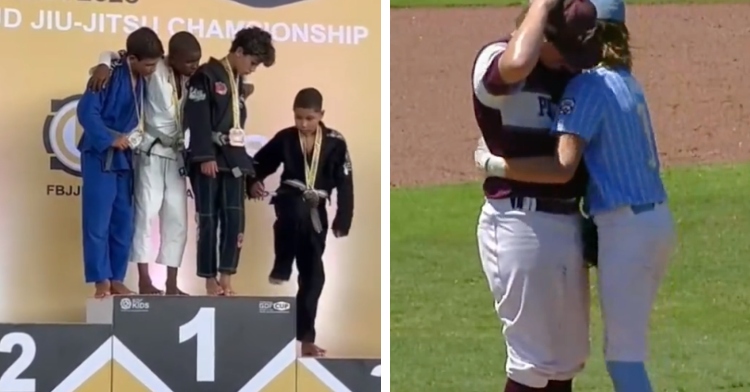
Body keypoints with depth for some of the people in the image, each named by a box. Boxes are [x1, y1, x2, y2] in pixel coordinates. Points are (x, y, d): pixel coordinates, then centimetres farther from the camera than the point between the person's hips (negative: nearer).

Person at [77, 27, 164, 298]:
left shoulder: (142, 79, 5)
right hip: (100, 157, -7)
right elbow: (86, 112, -20)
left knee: (123, 222, 8)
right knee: (98, 222, -4)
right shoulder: (110, 76, -16)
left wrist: (137, 135, -1)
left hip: (124, 158, 7)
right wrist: (110, 139, -21)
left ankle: (117, 279, 14)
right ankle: (101, 281, -1)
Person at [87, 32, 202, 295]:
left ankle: (171, 283, 10)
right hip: (151, 152, -6)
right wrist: (104, 65, -31)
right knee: (146, 214, -6)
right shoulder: (154, 71, -11)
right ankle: (144, 280, -5)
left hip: (177, 155, 6)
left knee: (177, 220, 6)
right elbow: (115, 55, -9)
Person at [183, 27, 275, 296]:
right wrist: (205, 156, -19)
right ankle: (210, 279, 0)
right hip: (209, 160, -7)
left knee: (235, 219, -3)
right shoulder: (207, 76, -6)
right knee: (209, 219, -4)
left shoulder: (239, 84, 18)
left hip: (233, 160, 7)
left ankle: (226, 277, -1)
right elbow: (197, 119, -13)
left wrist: (242, 160, 15)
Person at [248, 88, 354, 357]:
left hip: (315, 213, 2)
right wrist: (254, 183, -14)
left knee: (313, 275, 3)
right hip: (290, 202, -2)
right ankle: (281, 271, -22)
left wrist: (342, 221, -7)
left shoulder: (334, 143, -3)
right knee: (296, 211, -41)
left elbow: (345, 184, -1)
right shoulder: (285, 138, -1)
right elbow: (259, 164, 8)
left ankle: (306, 338, 12)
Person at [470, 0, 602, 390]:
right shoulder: (494, 61, -11)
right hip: (520, 223, -9)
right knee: (535, 358, -5)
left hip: (566, 221, 9)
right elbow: (518, 65, -36)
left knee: (567, 353, 19)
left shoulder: (566, 70, 12)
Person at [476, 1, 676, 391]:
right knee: (626, 346, 18)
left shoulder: (588, 85, -14)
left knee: (623, 356, -2)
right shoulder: (626, 81, 13)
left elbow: (563, 167, -24)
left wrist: (494, 164, -16)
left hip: (626, 228, -9)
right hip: (657, 221, 9)